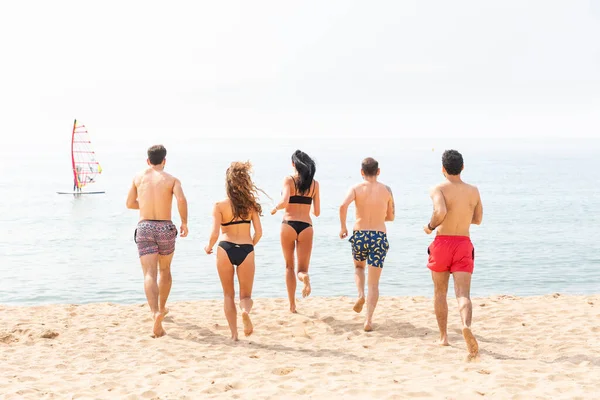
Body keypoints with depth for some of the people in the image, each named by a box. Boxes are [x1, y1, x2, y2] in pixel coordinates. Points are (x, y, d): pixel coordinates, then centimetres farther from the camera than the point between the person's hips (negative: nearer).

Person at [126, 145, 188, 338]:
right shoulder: (171, 179, 1)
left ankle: (156, 312, -29)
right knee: (165, 270, 23)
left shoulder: (138, 178, 8)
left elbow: (130, 203, 15)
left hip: (144, 227, 0)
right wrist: (184, 222, -4)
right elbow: (181, 199, -17)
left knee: (149, 274, -7)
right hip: (165, 228, 0)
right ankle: (161, 307, 38)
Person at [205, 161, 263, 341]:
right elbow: (258, 233, 2)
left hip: (225, 249, -1)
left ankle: (234, 333, 11)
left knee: (228, 295, 16)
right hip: (246, 250, 1)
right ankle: (245, 311, -21)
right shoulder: (251, 204, 3)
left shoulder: (220, 206, -4)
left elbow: (215, 233, -9)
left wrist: (209, 247, 11)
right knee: (246, 295, 13)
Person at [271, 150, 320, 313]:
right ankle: (304, 276, -30)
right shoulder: (314, 184, 8)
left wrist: (275, 208, 4)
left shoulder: (289, 180, -2)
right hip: (306, 227, 1)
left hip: (289, 225, -1)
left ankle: (292, 305, 14)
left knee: (289, 266, 15)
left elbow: (284, 202, -18)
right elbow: (317, 212, 9)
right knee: (302, 269, 7)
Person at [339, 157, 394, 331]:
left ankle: (361, 294, 5)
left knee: (358, 267, 31)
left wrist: (343, 227, -5)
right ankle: (369, 320, -6)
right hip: (379, 236, 0)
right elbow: (391, 217, 14)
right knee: (374, 283, 5)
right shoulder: (386, 190, 5)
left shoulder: (356, 188, 0)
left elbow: (343, 205, -18)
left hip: (359, 234, 0)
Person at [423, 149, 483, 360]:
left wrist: (430, 226, -6)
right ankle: (466, 326, -36)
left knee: (440, 292, 17)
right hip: (463, 244, 2)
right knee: (463, 294, -7)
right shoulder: (473, 191, 8)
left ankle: (443, 336, 25)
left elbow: (440, 211, -25)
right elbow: (478, 219, 20)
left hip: (442, 242, -2)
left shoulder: (439, 189, -6)